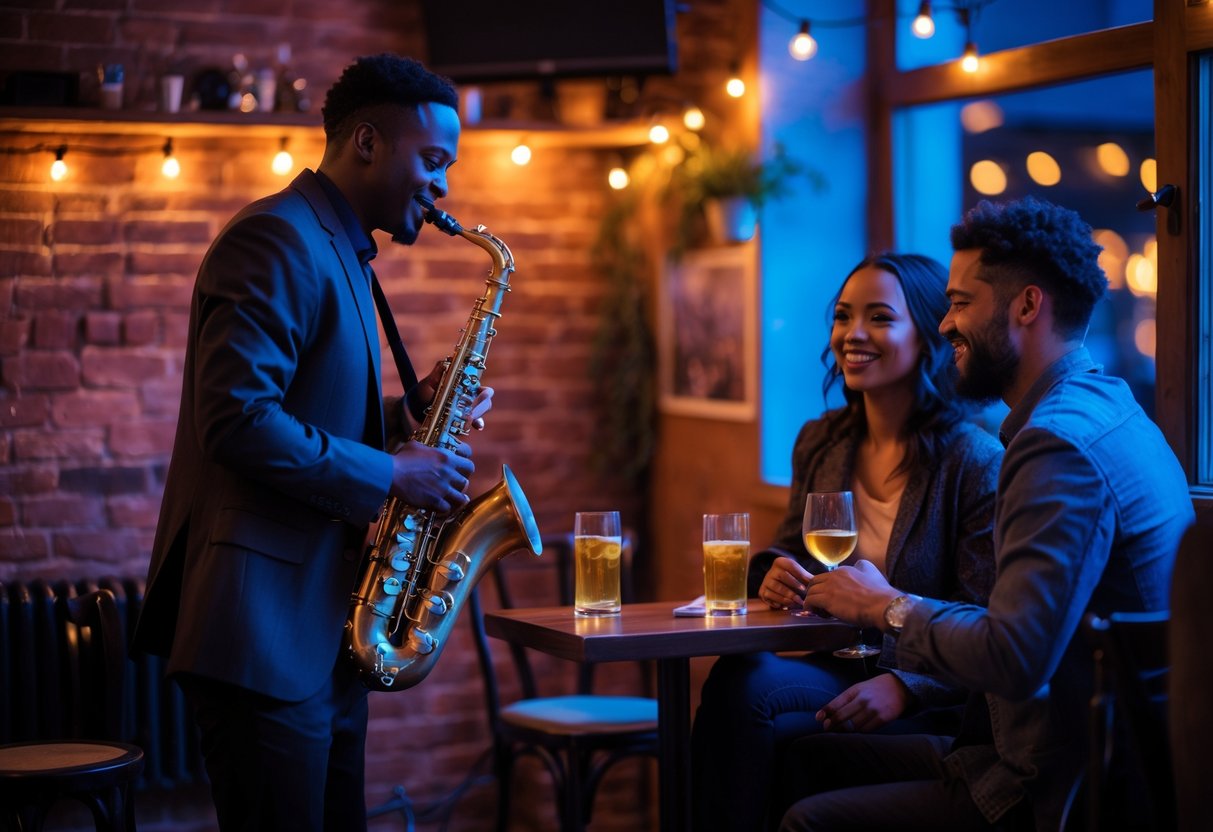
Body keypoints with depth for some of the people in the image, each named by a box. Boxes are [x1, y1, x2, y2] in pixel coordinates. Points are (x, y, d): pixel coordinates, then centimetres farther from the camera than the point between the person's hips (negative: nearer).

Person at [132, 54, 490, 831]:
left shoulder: (337, 251, 19)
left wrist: (409, 408, 8)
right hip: (263, 624, -10)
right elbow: (235, 419, -24)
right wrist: (389, 474, -18)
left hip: (324, 622, 10)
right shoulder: (278, 241, -13)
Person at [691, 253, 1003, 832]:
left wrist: (904, 688, -28)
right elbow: (788, 547, 22)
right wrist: (771, 572, -4)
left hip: (927, 708, -5)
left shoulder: (976, 460, -9)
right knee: (738, 675, -28)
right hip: (830, 668, 6)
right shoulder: (819, 443, 10)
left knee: (744, 687, -30)